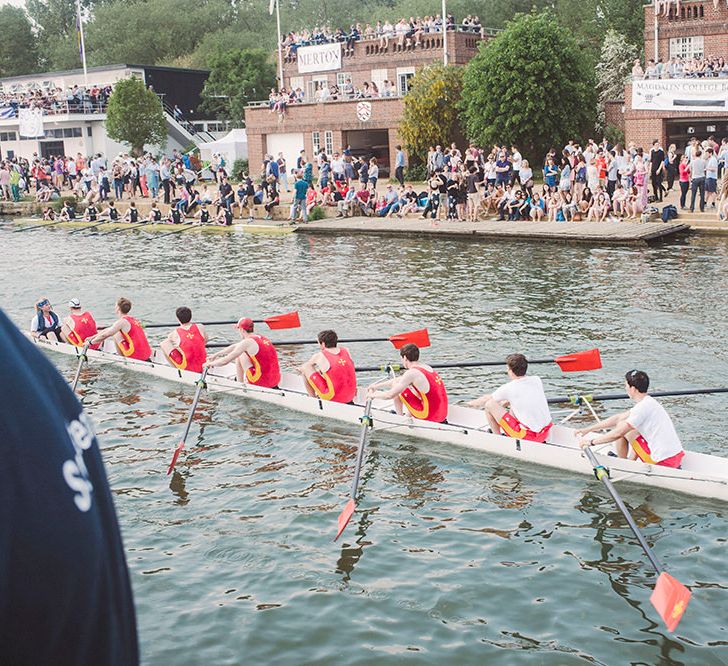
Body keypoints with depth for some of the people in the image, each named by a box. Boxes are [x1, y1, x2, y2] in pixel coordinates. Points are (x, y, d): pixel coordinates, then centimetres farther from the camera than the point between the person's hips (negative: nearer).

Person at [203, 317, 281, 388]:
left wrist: (210, 364, 10)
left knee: (239, 355, 6)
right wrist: (216, 355, 31)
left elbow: (225, 361, -8)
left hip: (262, 382, -8)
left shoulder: (247, 342, -11)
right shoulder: (262, 338, 14)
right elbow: (235, 347, 25)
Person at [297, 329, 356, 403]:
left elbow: (304, 366, 9)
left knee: (305, 369, 5)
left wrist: (301, 369, 34)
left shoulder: (319, 356, -8)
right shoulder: (346, 351, 6)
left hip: (333, 398, -6)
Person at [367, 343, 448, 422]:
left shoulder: (412, 373, -16)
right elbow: (399, 380, 23)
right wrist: (376, 386, 30)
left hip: (429, 417, -8)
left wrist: (373, 395, 7)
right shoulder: (427, 367, 10)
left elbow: (390, 395, -13)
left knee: (396, 388, 2)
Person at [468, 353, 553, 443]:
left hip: (528, 435, -7)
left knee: (489, 405, 0)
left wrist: (472, 403, 28)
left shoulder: (508, 388, -11)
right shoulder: (537, 380, 2)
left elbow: (486, 399, 8)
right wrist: (506, 402, 34)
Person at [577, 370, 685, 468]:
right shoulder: (649, 402, 13)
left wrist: (591, 441, -6)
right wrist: (587, 430, 20)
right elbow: (618, 418, 18)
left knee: (622, 428, 0)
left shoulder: (642, 407, -17)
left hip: (663, 463, -9)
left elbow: (617, 433, -18)